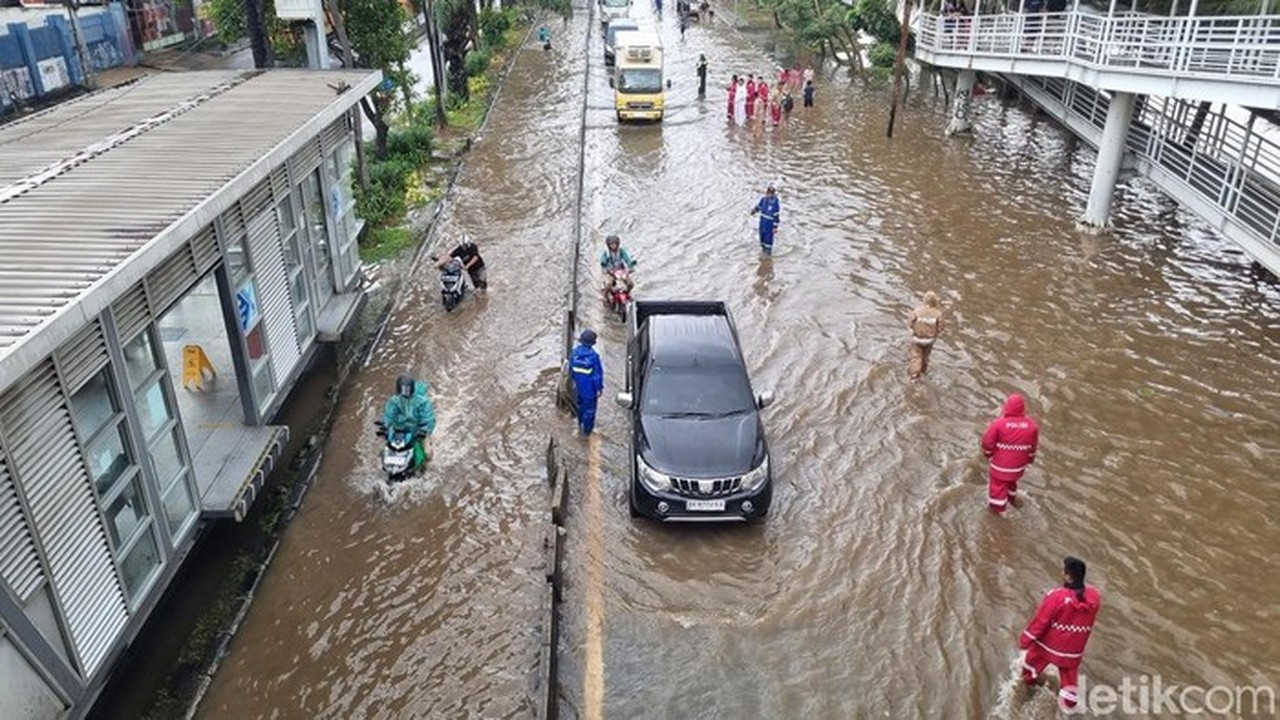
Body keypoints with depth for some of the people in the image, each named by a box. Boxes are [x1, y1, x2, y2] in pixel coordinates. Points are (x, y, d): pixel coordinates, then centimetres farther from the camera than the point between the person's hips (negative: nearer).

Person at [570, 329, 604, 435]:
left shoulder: (575, 352, -14)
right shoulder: (593, 356, -30)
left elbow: (571, 368, 1)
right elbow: (598, 373, -22)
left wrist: (574, 380, 18)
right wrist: (600, 387, -8)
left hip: (579, 386, 5)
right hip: (590, 387, -5)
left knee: (581, 404, 27)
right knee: (589, 408, 14)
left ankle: (581, 424, 46)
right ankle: (587, 429, 29)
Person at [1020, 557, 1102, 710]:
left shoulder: (1057, 597, -35)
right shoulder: (1094, 596, -20)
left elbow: (1040, 621, -23)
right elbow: (1090, 620, 0)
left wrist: (1025, 639, -9)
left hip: (1049, 643, -3)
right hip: (1074, 648, 3)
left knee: (1034, 658, 28)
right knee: (1069, 673, 25)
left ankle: (1028, 678, 52)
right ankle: (1068, 702, 38)